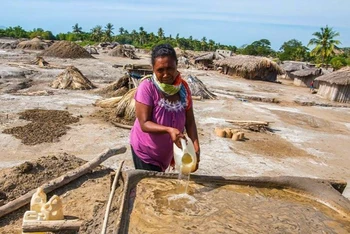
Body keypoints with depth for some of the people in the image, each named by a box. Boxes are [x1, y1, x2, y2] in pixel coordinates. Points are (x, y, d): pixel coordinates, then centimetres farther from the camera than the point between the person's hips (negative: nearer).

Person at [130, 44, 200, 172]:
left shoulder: (183, 87, -9)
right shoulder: (147, 87, -22)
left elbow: (190, 122, -6)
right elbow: (144, 124, -24)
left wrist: (196, 149, -16)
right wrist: (169, 130, -39)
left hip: (166, 152, 5)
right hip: (145, 152, -5)